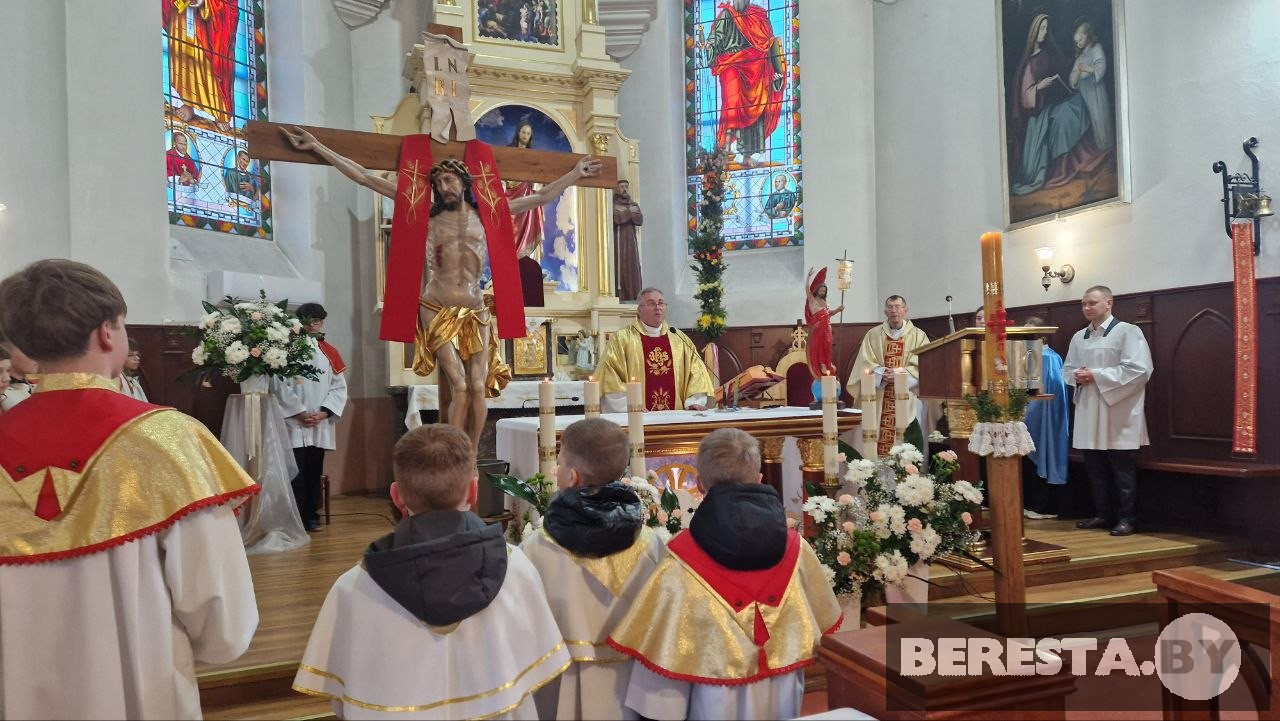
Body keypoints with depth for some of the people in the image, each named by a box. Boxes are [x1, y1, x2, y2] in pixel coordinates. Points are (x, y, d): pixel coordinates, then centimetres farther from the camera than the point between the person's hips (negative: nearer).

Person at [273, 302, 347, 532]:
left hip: (321, 425, 4)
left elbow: (339, 387, 6)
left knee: (314, 472, 10)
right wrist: (300, 412, -13)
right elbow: (280, 386, -9)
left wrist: (324, 412, -6)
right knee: (297, 473, -4)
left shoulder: (329, 352, 10)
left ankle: (311, 516, 18)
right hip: (294, 424, -4)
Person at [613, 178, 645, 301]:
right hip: (617, 243, -4)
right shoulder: (612, 205, 4)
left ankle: (634, 297, 0)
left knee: (633, 270, -1)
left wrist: (623, 212, -9)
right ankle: (619, 297, -13)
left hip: (631, 243, 4)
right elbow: (616, 219, -16)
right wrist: (629, 212, -6)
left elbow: (640, 220, -1)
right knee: (619, 269, -11)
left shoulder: (634, 205, 16)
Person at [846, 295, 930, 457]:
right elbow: (864, 363, 3)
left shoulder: (918, 336, 8)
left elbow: (921, 366, -2)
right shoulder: (873, 335, 11)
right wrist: (882, 373, -14)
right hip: (879, 400, 1)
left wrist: (899, 375, -15)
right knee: (878, 440, -5)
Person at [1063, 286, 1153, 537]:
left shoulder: (1128, 331, -6)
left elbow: (1138, 370, -16)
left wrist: (1096, 375, -17)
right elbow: (1067, 368, 18)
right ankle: (1103, 514, 21)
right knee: (1095, 468, 11)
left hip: (1118, 413, -6)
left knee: (1122, 469, 2)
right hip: (1088, 413, 6)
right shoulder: (1079, 337, 13)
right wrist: (1077, 376, -5)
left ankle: (1126, 518, 11)